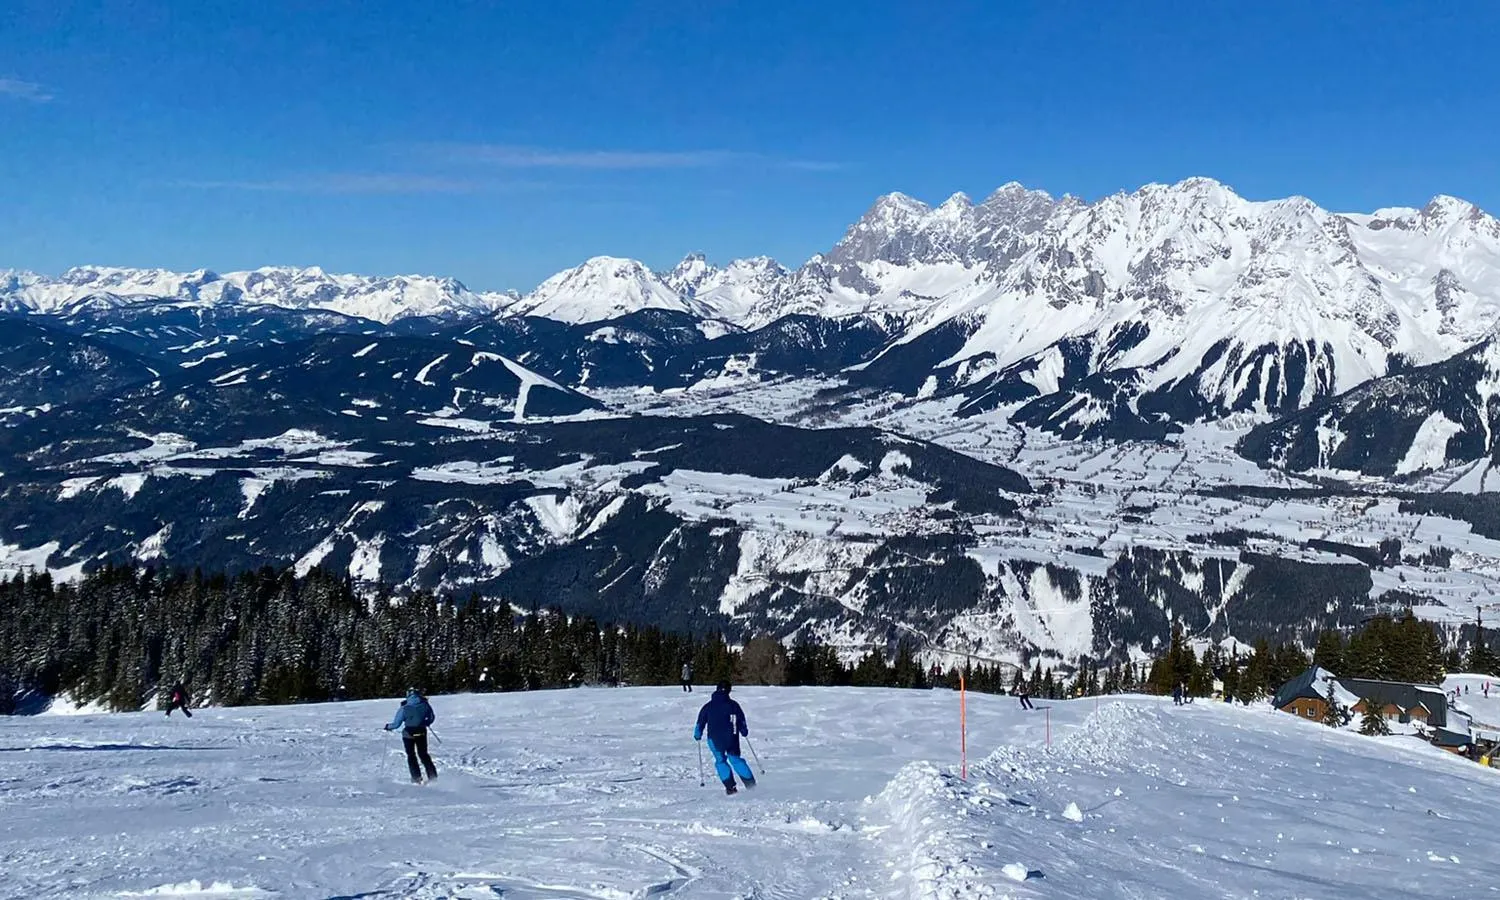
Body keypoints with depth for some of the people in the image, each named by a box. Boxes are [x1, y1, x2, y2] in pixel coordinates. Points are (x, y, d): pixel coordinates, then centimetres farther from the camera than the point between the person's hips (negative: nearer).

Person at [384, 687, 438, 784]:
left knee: (411, 756, 14)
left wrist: (388, 727, 12)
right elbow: (432, 718, 7)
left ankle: (417, 778, 8)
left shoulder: (404, 708, -14)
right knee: (423, 754, 19)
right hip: (422, 732, 3)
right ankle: (433, 776, 14)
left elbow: (396, 724, -8)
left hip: (409, 733, -3)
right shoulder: (425, 705, -6)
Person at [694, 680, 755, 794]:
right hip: (732, 739, 1)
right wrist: (744, 732, 28)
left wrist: (697, 735, 23)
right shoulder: (733, 705, 2)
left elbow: (700, 722, 7)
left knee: (720, 761, 15)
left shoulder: (708, 706, 2)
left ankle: (730, 787, 3)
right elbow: (742, 721, 9)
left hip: (715, 739, -1)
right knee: (736, 759, 14)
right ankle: (750, 784, 10)